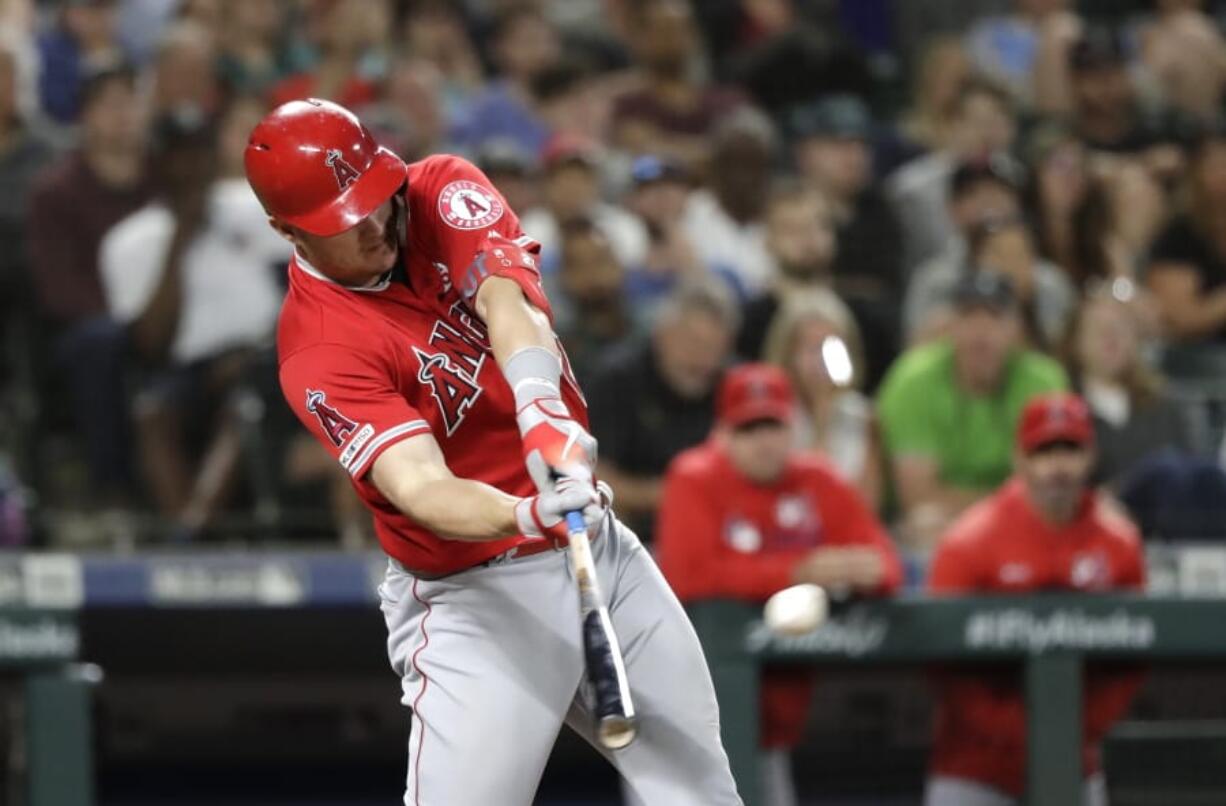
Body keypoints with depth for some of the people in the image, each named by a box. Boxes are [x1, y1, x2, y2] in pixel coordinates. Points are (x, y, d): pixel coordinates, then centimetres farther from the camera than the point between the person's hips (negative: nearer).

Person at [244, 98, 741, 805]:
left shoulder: (444, 192, -4)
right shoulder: (318, 353, -19)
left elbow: (507, 301, -23)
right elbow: (418, 488, -32)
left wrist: (540, 406, -44)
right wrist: (528, 519, -52)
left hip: (599, 542, 6)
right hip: (481, 599, -6)